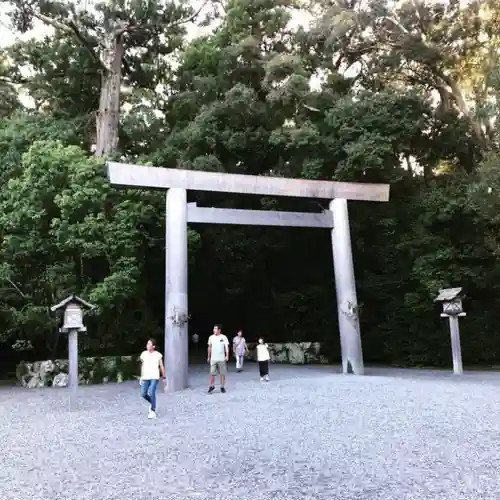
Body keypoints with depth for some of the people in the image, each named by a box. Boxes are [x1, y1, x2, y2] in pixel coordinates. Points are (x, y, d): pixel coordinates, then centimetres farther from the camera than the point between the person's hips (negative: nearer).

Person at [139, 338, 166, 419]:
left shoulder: (158, 355, -6)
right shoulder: (144, 354, 2)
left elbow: (162, 367, 2)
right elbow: (142, 365, 12)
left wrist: (164, 378, 4)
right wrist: (141, 377, 13)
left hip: (155, 377, -4)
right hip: (145, 377, 4)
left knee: (151, 393, -18)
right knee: (143, 394, -1)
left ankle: (153, 411, -7)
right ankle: (152, 403, 29)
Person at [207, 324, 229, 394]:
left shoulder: (224, 337, -4)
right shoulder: (211, 337, 4)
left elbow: (227, 347, -4)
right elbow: (209, 347, 13)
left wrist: (227, 355, -14)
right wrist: (208, 357, 14)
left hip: (222, 359, -1)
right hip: (213, 359, 2)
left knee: (222, 373, 4)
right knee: (212, 373, -1)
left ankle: (222, 387, 15)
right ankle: (212, 386, 13)